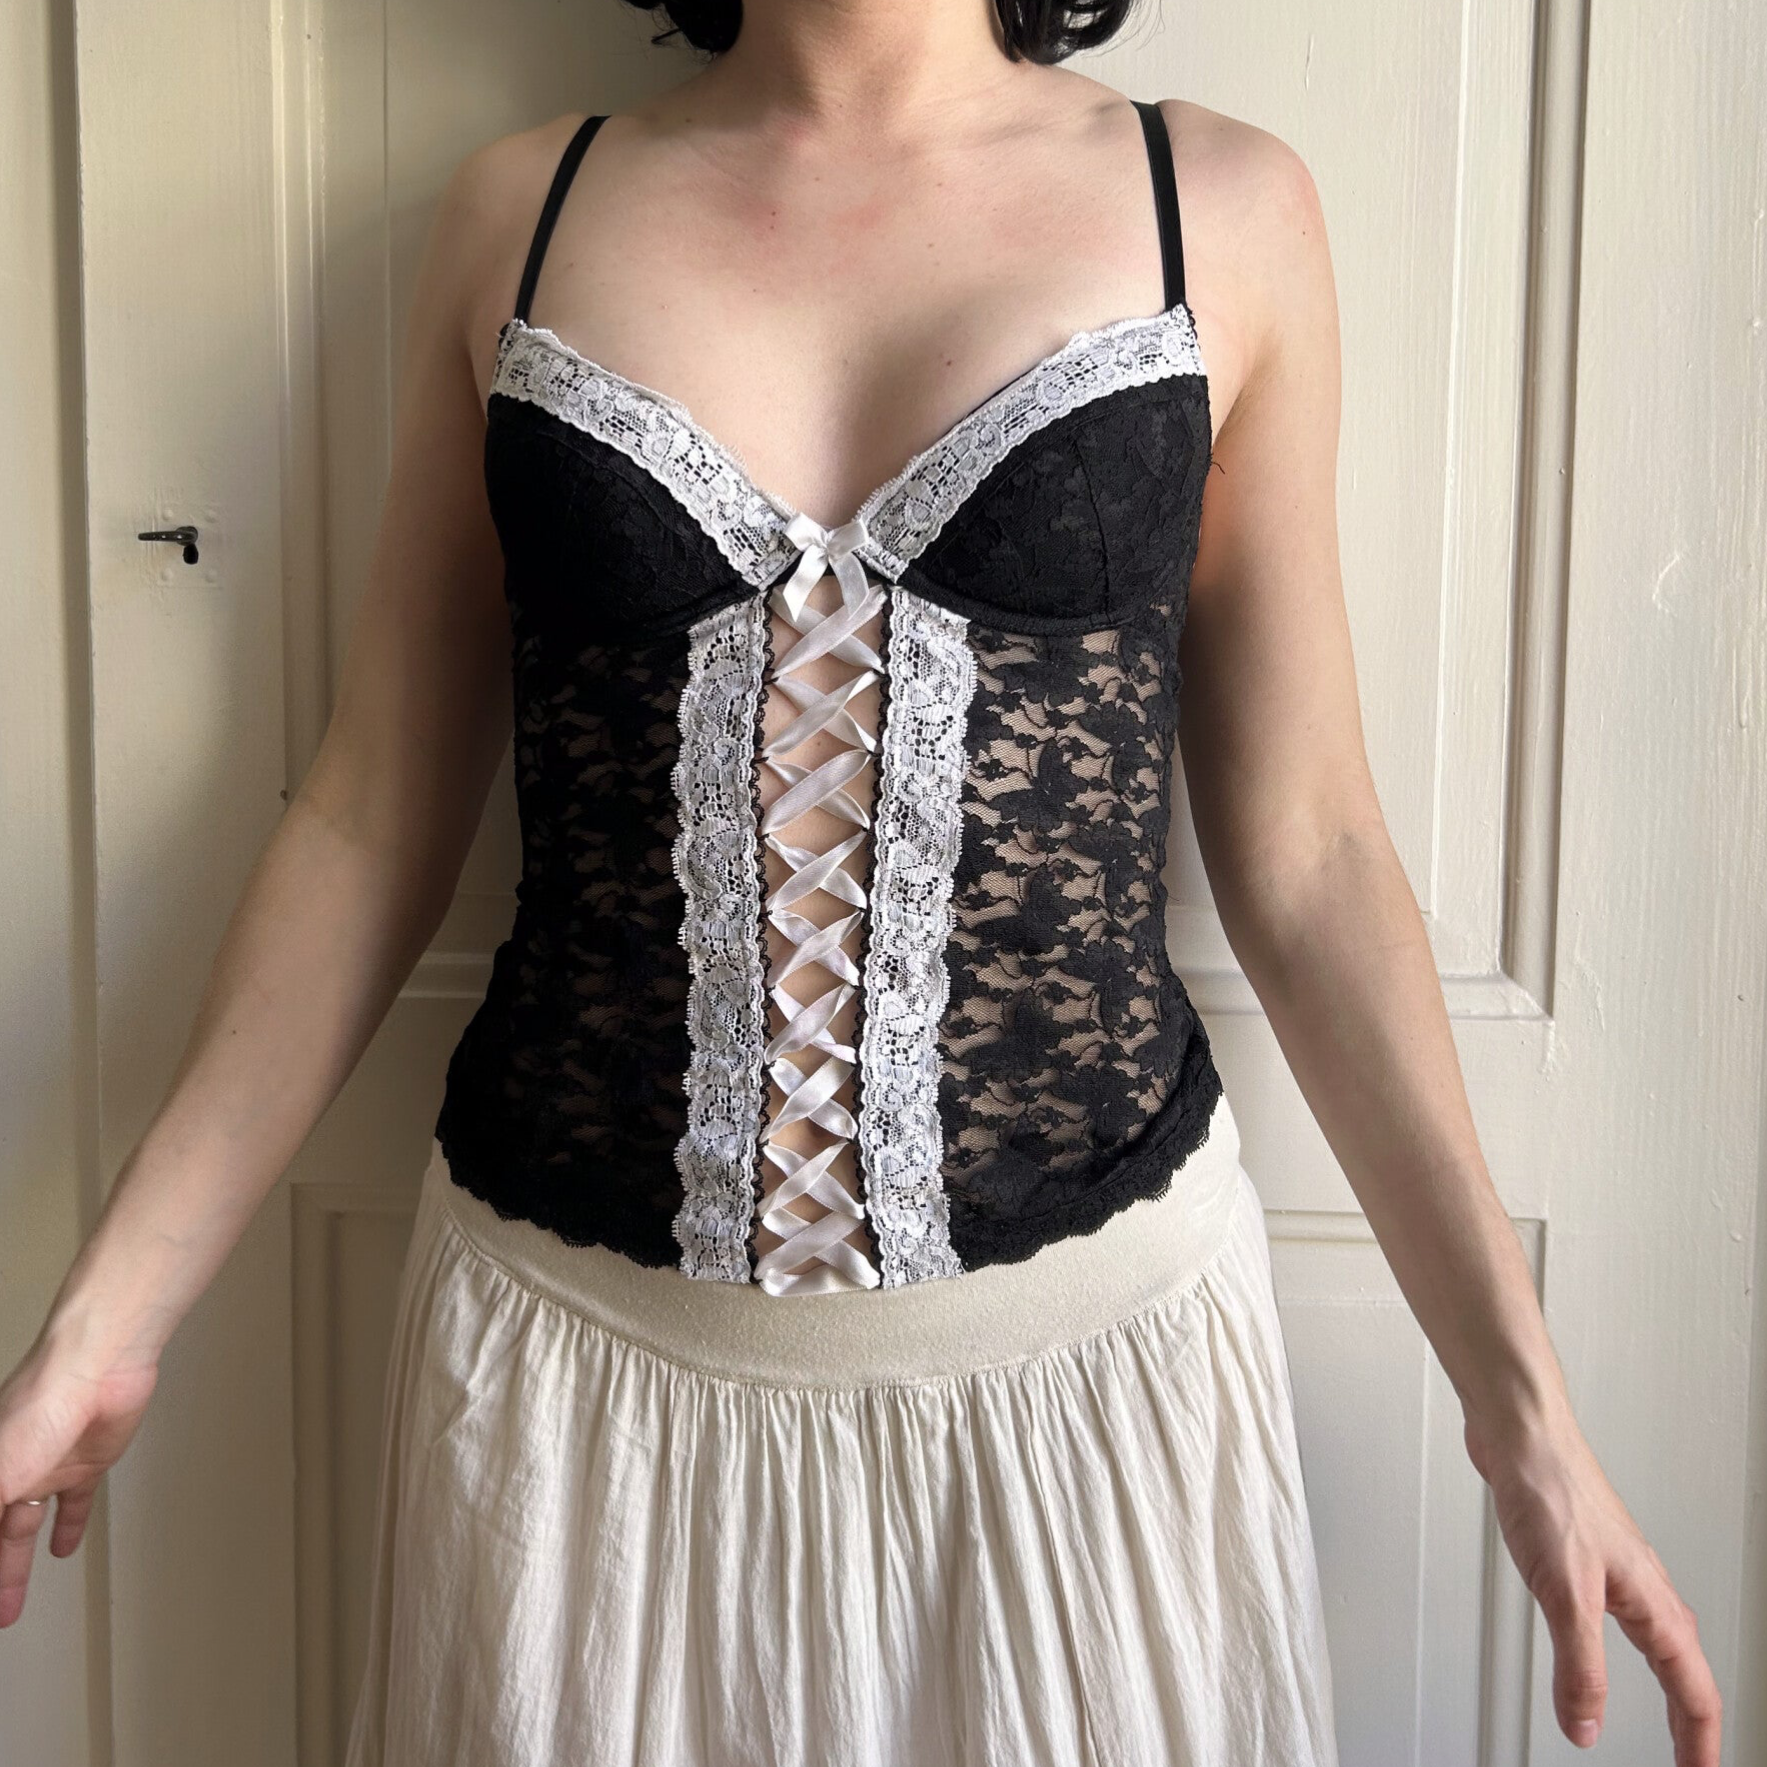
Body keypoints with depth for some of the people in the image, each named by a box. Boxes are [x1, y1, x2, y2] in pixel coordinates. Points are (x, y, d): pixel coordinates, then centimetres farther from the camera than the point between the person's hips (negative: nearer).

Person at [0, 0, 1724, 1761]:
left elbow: (1304, 851, 0)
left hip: (1089, 1347, 0)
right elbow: (374, 814, 3)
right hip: (587, 1345, 1)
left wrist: (1520, 1401, -2)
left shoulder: (1223, 208, -1)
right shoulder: (519, 208, 1)